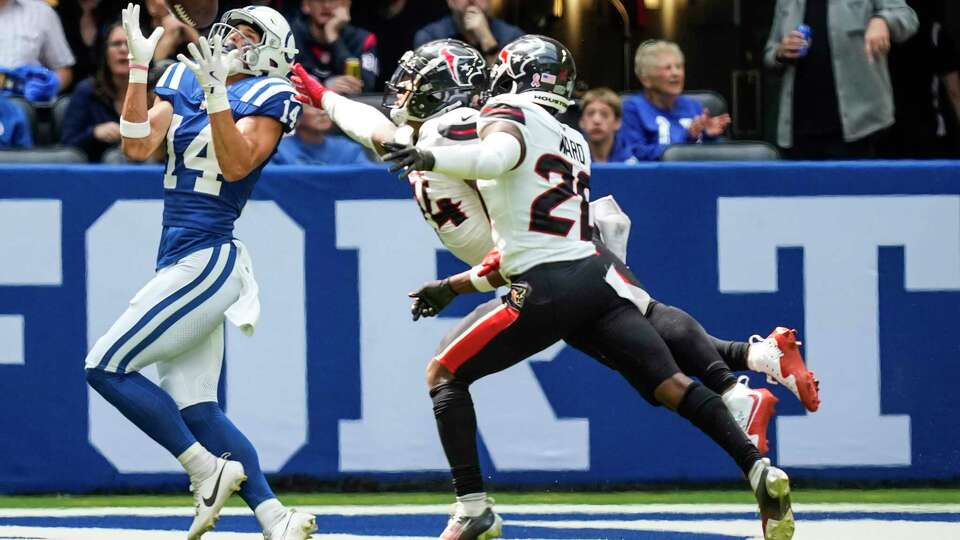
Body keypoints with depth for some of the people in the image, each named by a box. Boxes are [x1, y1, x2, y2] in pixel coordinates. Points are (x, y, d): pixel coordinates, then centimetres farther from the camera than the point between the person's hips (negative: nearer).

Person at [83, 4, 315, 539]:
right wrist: (139, 67, -4)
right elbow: (139, 146, 3)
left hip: (208, 261, -8)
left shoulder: (266, 98, -4)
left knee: (106, 367, -11)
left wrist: (216, 93, -28)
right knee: (195, 410, 4)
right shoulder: (184, 81, 15)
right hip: (181, 261, 8)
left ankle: (207, 469, -6)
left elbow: (236, 164, -19)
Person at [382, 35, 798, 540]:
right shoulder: (572, 143, 28)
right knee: (669, 385, 2)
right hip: (597, 273, 7)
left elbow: (498, 156, -24)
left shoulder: (508, 114, 4)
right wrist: (453, 286, 33)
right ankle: (758, 469, -13)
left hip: (548, 292, -7)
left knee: (444, 373, 6)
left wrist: (430, 157, -20)